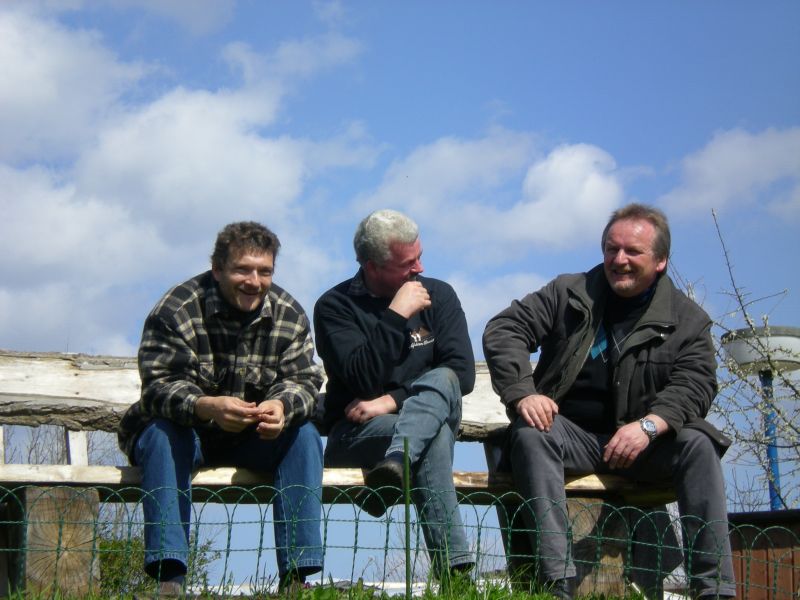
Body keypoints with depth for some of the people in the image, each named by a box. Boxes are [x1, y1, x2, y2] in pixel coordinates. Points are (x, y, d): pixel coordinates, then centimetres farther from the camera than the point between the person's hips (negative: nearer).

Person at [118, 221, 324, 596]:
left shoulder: (289, 315, -3)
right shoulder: (177, 309, -15)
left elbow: (304, 379, -11)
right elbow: (159, 385, -25)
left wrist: (282, 406, -38)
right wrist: (207, 407, -47)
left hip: (254, 439, 3)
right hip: (184, 432, -3)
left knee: (305, 435, -22)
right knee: (161, 434, -34)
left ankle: (295, 577, -25)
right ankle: (169, 580, -39)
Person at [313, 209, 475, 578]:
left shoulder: (438, 295, 8)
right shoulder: (335, 306, -2)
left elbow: (462, 374, -4)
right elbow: (361, 379, -18)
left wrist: (391, 401, -16)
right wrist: (396, 315, -18)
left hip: (436, 421, 3)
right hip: (354, 434, -3)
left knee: (442, 381, -31)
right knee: (435, 436, -35)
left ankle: (393, 467, -54)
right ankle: (452, 566, -48)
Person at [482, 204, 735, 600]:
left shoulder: (687, 319, 6)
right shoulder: (568, 293, 7)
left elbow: (695, 385, -7)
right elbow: (503, 330, 0)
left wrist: (648, 425, -28)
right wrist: (522, 393, -19)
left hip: (641, 444, 0)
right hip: (572, 435, 0)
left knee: (698, 444, -27)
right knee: (530, 434, -32)